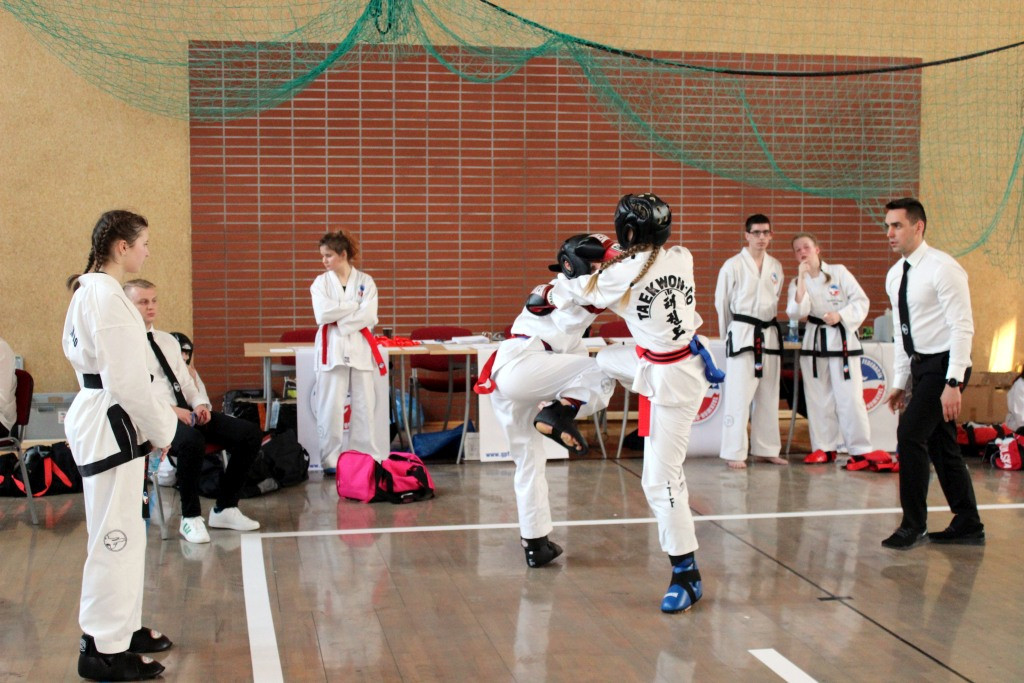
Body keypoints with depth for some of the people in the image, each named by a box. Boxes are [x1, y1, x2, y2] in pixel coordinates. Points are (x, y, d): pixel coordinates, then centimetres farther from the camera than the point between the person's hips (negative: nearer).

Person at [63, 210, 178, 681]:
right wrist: (159, 428, -9)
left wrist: (160, 415, 16)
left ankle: (121, 628, 29)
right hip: (110, 425, -11)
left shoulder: (92, 291, 13)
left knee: (123, 531, 18)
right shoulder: (107, 296, -18)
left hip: (100, 419, 11)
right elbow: (126, 381, -21)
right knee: (114, 535, -4)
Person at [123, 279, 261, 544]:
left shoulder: (168, 341, 21)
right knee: (192, 441, -39)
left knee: (250, 434, -8)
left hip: (187, 412, 7)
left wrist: (200, 404, -2)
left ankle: (225, 509, 4)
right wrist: (170, 410, -22)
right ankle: (190, 518, -17)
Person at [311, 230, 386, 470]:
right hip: (332, 349, 0)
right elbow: (322, 314, -10)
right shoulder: (321, 282, 6)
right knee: (331, 406, -2)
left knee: (365, 405, 2)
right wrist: (355, 305, -8)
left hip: (360, 348, 1)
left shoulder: (365, 281, 5)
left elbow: (369, 316, -7)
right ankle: (330, 459, 4)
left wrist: (339, 323, -12)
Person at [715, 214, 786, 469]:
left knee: (768, 396, 11)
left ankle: (765, 450, 20)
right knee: (738, 395, -7)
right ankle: (734, 453, -2)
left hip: (769, 335, 6)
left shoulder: (775, 266, 10)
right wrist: (729, 335, 7)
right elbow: (722, 302, 0)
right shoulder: (733, 266, -6)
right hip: (742, 335, -6)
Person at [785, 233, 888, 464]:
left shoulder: (838, 272, -2)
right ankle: (825, 448, 16)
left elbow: (861, 301, -3)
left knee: (849, 397, -7)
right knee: (818, 397, 6)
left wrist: (840, 315, -18)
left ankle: (861, 449, 2)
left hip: (842, 338, -3)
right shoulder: (797, 282, 7)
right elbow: (796, 312, -10)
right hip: (814, 340, 4)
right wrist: (802, 278, -14)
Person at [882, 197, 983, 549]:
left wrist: (953, 383, -24)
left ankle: (913, 526, -3)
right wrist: (900, 383, 16)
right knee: (941, 445, 12)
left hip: (944, 364, -8)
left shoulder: (942, 268, -15)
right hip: (920, 365, 9)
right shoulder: (895, 275, 10)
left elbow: (963, 328, -19)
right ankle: (968, 526, 22)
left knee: (910, 434, -14)